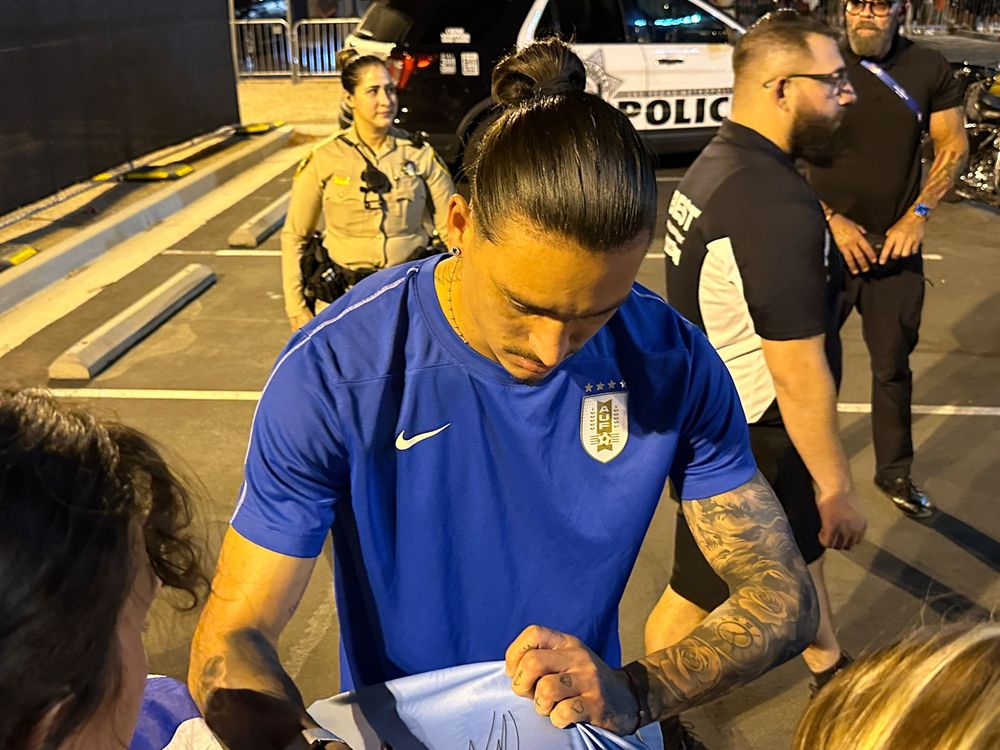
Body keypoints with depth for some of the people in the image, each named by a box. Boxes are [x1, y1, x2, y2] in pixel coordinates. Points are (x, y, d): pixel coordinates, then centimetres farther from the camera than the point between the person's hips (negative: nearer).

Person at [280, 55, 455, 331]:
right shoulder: (323, 159, -5)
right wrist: (297, 308, -2)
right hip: (344, 293, 0)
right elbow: (294, 236, 2)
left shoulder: (421, 154, -3)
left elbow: (452, 227, 0)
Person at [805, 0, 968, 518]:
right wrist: (831, 220, -13)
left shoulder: (929, 70, 1)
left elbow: (953, 147, 6)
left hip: (896, 246, 2)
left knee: (893, 365, 12)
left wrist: (918, 214, -6)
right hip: (826, 243, -2)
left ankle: (895, 472, 30)